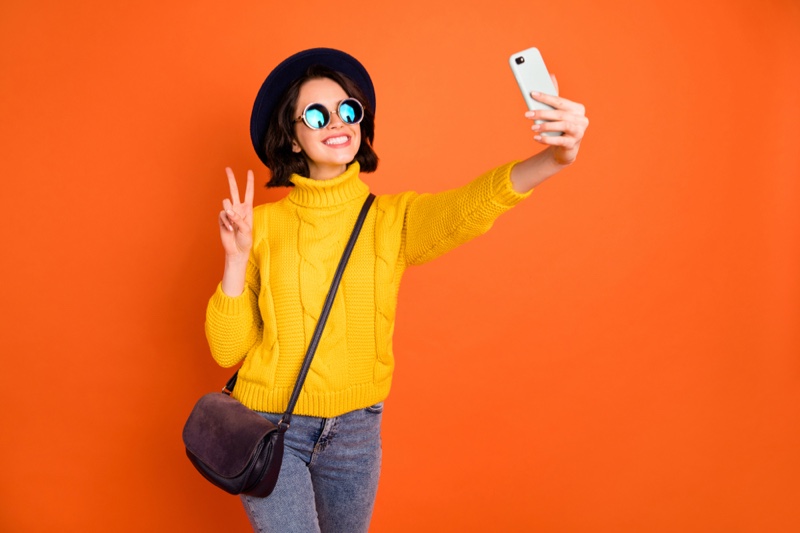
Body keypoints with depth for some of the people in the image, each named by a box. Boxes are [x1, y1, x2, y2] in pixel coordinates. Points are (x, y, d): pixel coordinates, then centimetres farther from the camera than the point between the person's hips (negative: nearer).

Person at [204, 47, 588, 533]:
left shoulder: (393, 219, -5)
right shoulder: (264, 224, -6)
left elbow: (471, 207, -28)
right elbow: (227, 348, -6)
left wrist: (553, 159, -46)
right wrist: (236, 256, -20)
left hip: (356, 431, 2)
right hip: (270, 425, -2)